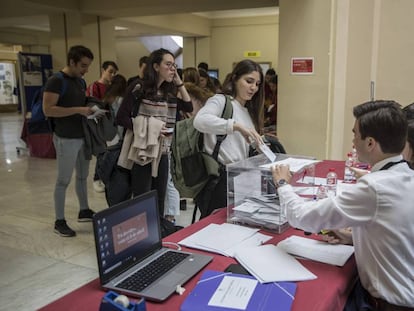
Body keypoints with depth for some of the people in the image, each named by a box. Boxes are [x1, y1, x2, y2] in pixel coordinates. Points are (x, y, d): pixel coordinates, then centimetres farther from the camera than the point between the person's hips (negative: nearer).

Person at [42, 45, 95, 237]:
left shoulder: (80, 81, 11)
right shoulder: (56, 81, -13)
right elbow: (48, 110, -20)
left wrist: (91, 109, 2)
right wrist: (78, 110, -23)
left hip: (83, 136, 8)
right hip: (66, 139, -8)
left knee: (83, 176, 17)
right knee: (63, 180, 0)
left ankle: (84, 211, 32)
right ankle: (59, 221, 11)